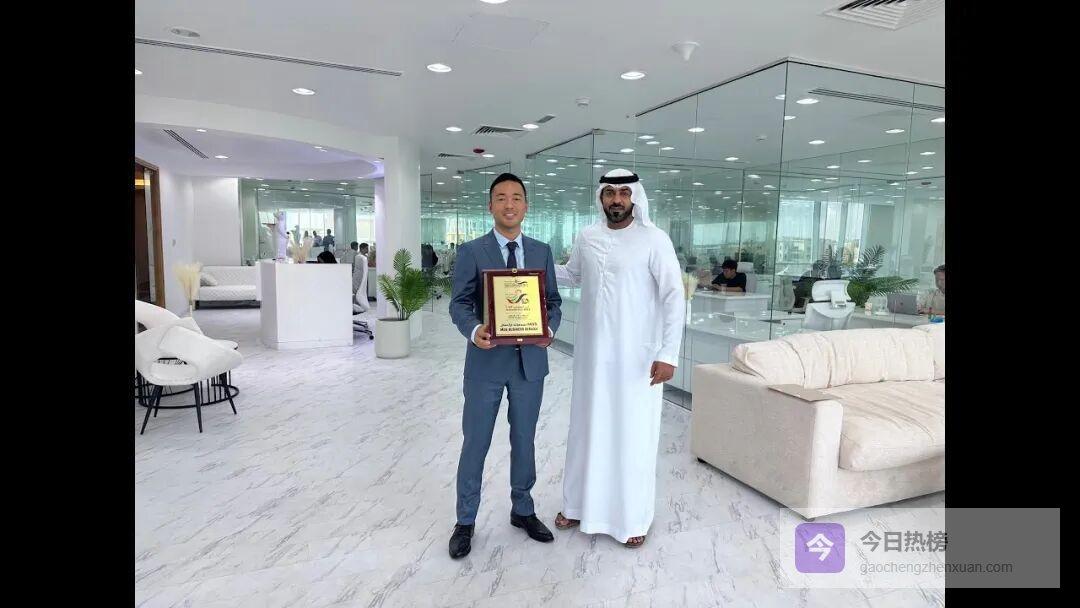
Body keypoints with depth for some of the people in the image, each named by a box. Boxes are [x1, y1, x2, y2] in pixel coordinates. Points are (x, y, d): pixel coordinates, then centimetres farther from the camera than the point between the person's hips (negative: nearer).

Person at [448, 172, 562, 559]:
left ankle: (522, 510, 35)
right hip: (486, 360, -2)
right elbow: (459, 303, -5)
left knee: (524, 440, 16)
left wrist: (550, 328, -15)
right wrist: (474, 329, -26)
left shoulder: (542, 252, 7)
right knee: (475, 442, 7)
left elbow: (553, 300, 7)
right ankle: (465, 521, 25)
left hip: (530, 360, 3)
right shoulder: (471, 252, -2)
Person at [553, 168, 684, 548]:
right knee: (587, 428, 15)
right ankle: (581, 505, 34)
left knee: (633, 435, 6)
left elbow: (674, 297, -13)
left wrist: (668, 354, -19)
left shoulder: (653, 239, -10)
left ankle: (634, 517, 24)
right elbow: (572, 275, 22)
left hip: (636, 356, -4)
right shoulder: (586, 237, 5)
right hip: (592, 352, 5)